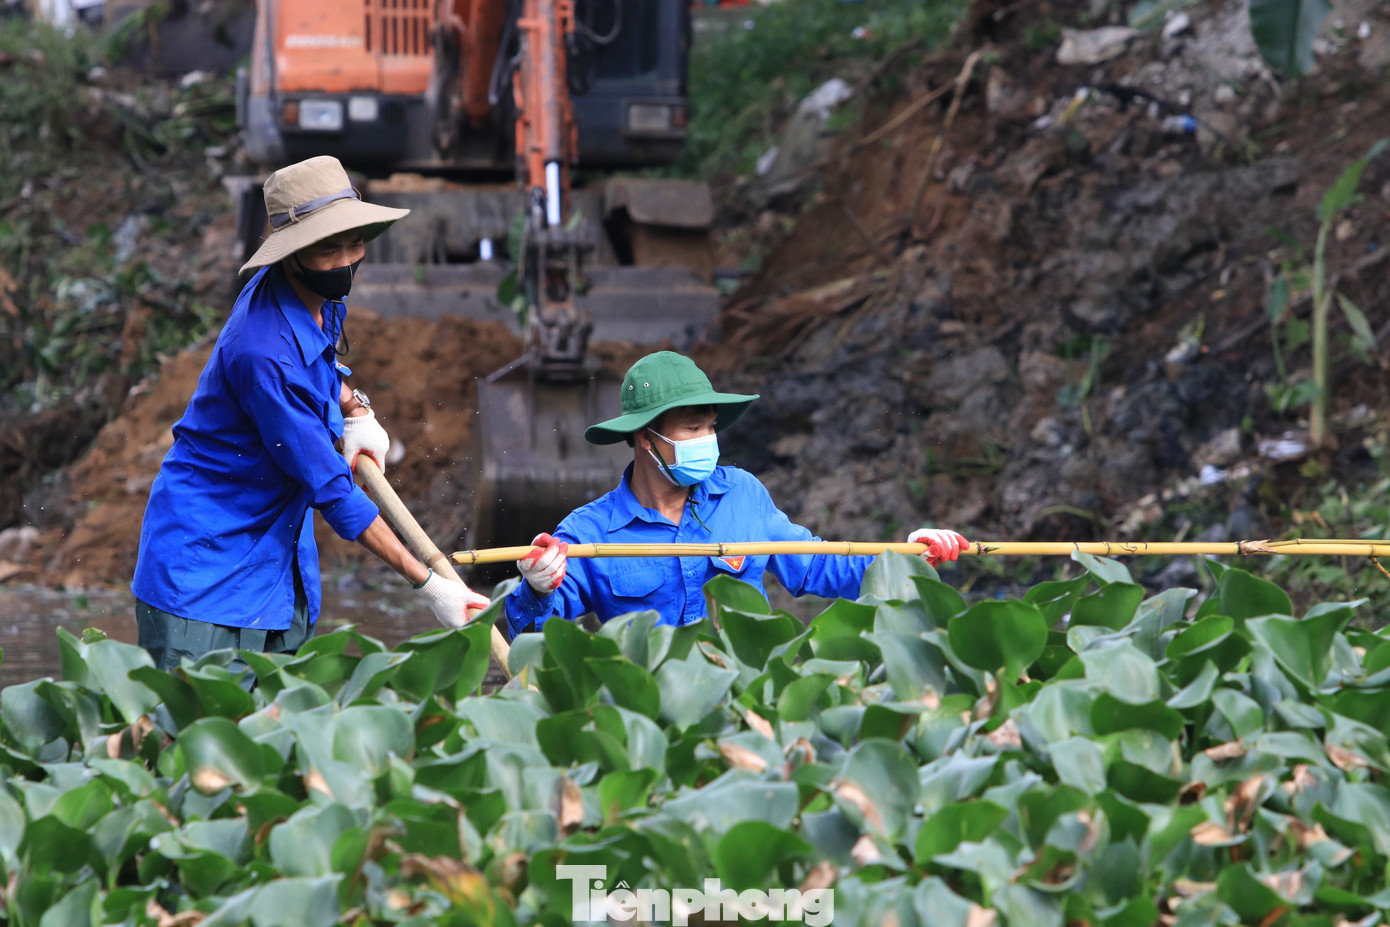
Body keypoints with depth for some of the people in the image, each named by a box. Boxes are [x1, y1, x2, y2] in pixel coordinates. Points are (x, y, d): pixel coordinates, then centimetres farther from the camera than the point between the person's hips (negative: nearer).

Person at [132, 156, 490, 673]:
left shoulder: (323, 297, 0)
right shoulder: (262, 352, -28)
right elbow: (330, 488, -25)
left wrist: (354, 410, 7)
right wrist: (426, 584, -22)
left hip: (280, 562, 9)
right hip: (205, 561, -9)